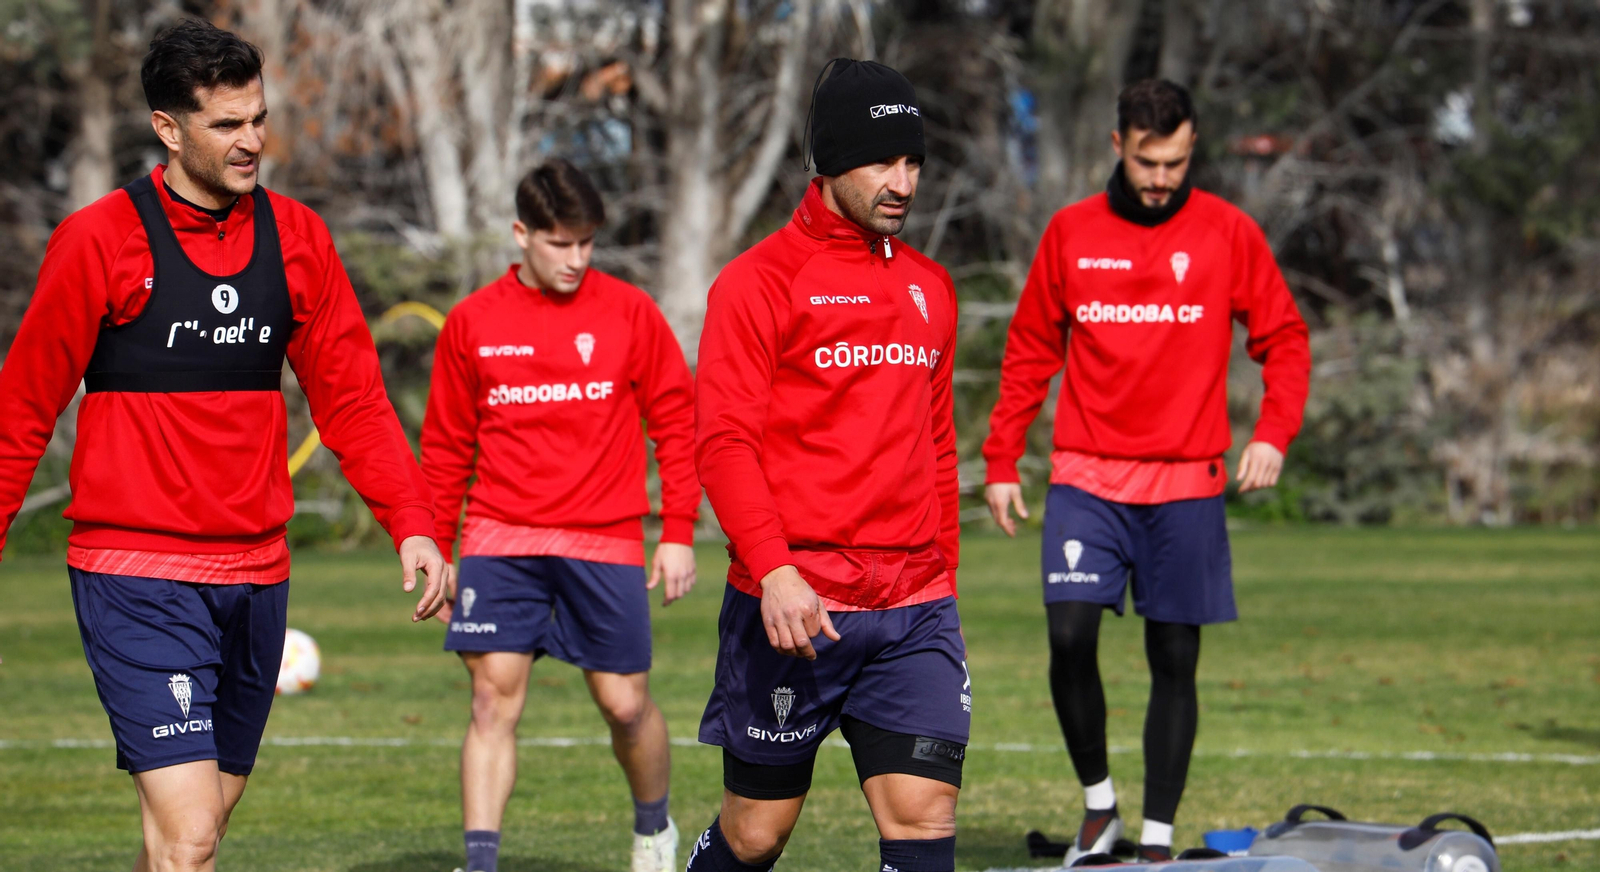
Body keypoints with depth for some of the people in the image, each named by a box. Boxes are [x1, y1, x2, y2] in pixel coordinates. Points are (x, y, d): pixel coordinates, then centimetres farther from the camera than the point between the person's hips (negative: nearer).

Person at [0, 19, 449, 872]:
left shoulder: (295, 236, 7)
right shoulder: (100, 240, -7)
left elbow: (352, 397, 10)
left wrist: (411, 522, -1)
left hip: (254, 576, 5)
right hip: (134, 577, -5)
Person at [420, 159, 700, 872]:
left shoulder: (628, 312, 1)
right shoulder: (472, 323, 4)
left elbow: (677, 421, 5)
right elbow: (445, 447, 12)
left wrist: (678, 533, 0)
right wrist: (435, 553, 11)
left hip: (605, 539, 0)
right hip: (501, 539, 0)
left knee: (624, 703, 5)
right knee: (493, 698, -10)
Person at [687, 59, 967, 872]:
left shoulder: (929, 287, 16)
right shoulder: (760, 280, -3)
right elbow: (723, 440, -10)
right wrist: (772, 569, -22)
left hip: (914, 608, 4)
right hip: (793, 606, -4)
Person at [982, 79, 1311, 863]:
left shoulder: (1229, 234, 2)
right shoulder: (1071, 233, 6)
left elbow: (1284, 340, 6)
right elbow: (1029, 353, 12)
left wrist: (1274, 434, -10)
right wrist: (1001, 462, 8)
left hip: (1185, 483, 0)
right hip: (1086, 477, 0)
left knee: (1175, 659, 2)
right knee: (1070, 636, -14)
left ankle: (1157, 834, 11)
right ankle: (1097, 801, 6)